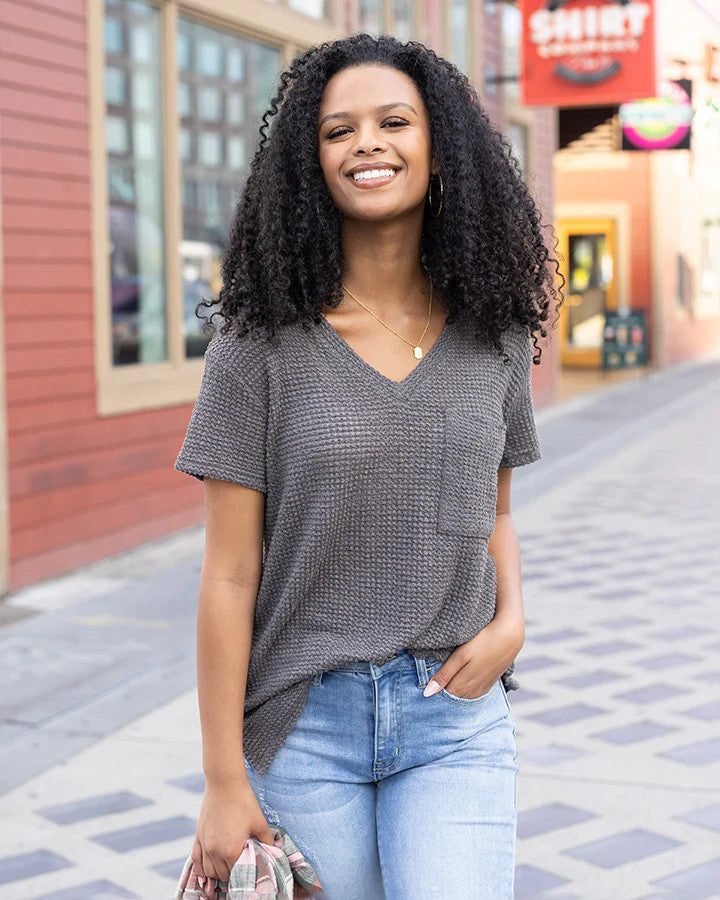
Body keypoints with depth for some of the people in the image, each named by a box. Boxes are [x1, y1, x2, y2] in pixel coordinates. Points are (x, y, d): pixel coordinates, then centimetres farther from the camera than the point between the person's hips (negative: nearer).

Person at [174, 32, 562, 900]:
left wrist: (511, 620, -4)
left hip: (456, 717, 2)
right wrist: (223, 781, -7)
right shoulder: (261, 346, -7)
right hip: (304, 722, -1)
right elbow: (229, 575, -7)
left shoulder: (493, 335, 3)